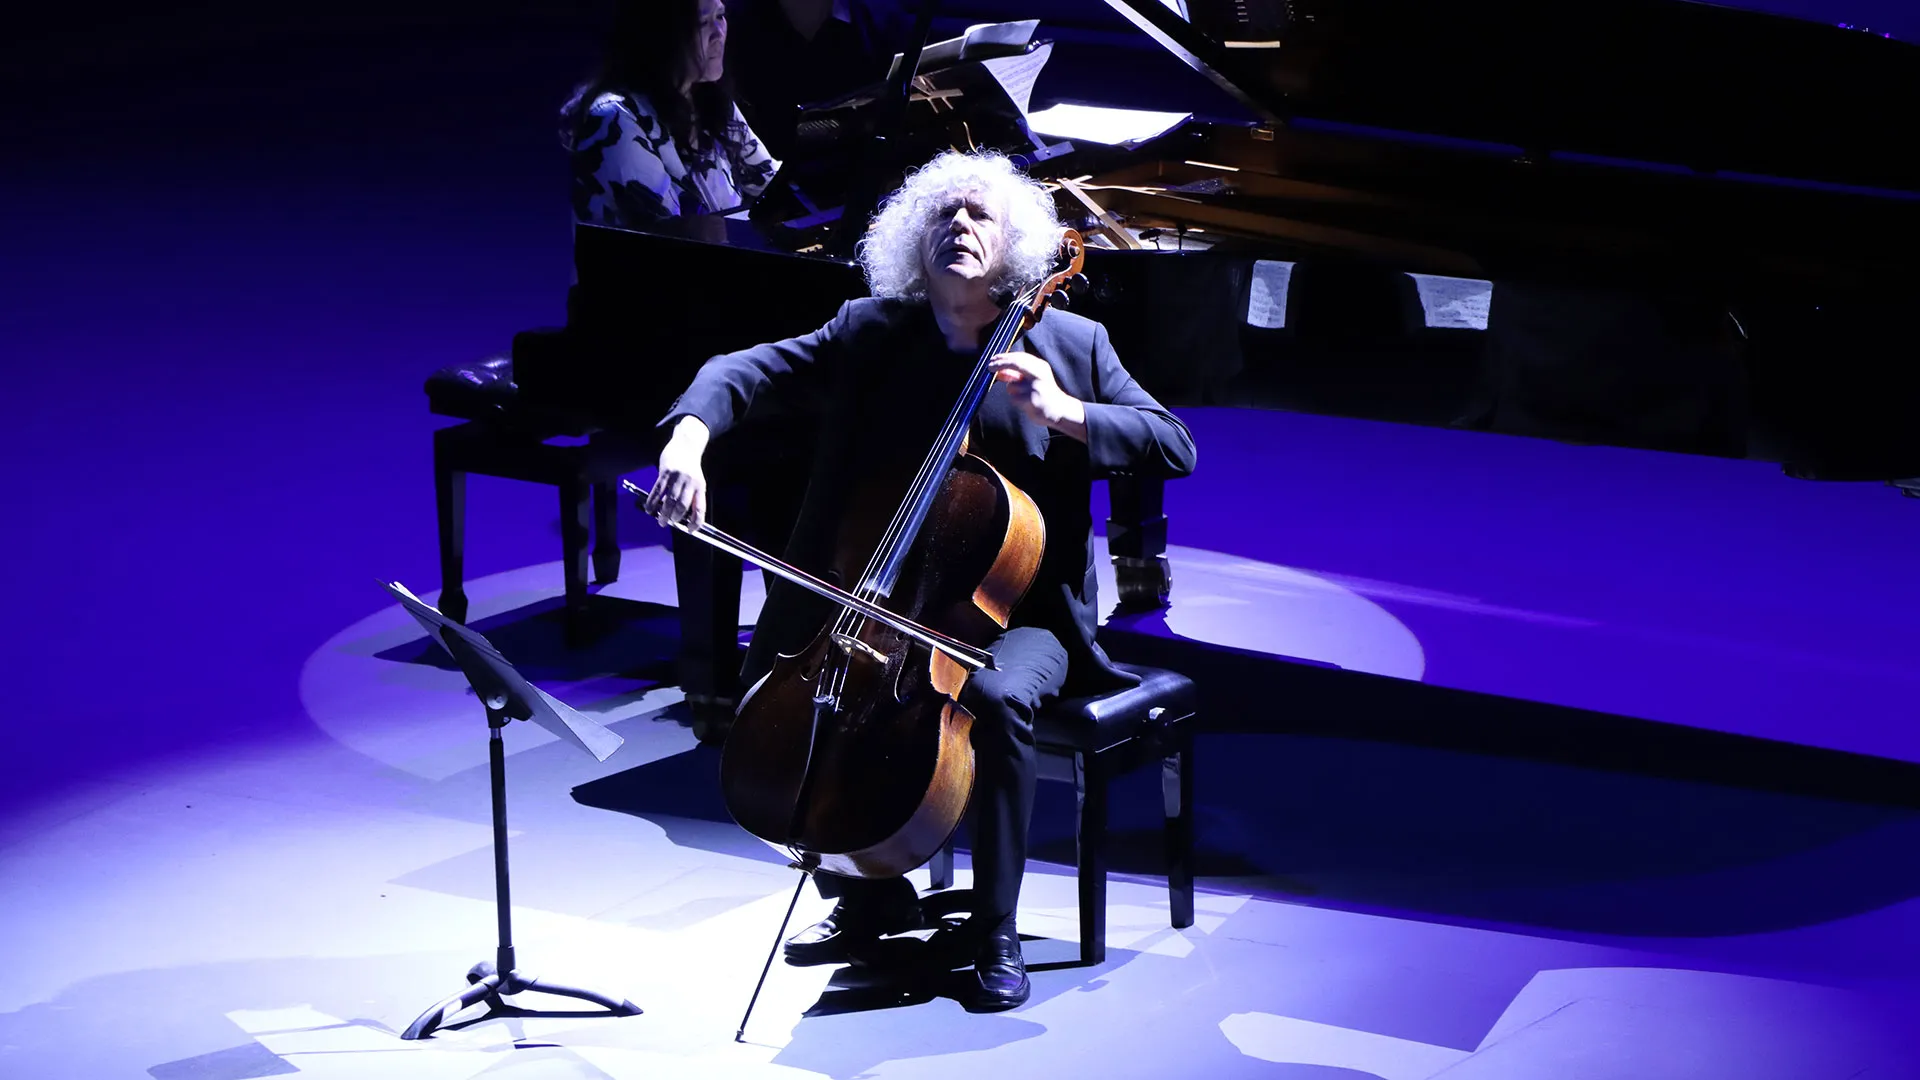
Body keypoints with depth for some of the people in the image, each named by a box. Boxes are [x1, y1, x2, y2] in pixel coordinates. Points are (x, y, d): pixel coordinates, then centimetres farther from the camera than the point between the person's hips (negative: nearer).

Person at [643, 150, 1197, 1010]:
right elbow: (747, 370, -6)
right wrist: (691, 433, -27)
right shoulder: (871, 332, 3)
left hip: (1018, 613, -3)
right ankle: (871, 897, 7)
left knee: (996, 697, -35)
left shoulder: (1070, 345, 0)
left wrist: (1065, 413, -20)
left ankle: (995, 934, -16)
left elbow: (1174, 446, -6)